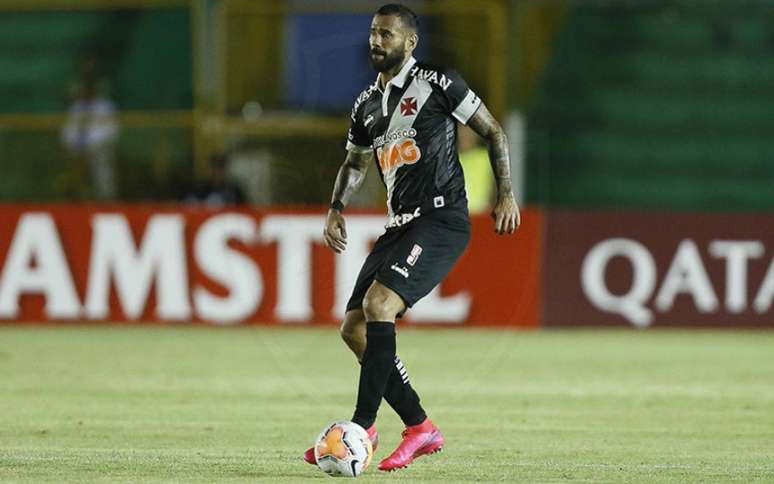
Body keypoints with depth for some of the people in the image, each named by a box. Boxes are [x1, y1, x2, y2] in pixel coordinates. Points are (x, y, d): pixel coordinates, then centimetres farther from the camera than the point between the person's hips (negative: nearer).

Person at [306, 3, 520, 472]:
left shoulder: (437, 84, -6)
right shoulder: (367, 104, 14)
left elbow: (493, 131, 0)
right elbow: (355, 163, 28)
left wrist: (506, 195, -6)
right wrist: (336, 209, 11)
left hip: (442, 219, -8)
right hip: (400, 227, 8)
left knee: (377, 304, -25)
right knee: (354, 328, 3)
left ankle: (363, 427, -22)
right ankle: (420, 429, 12)